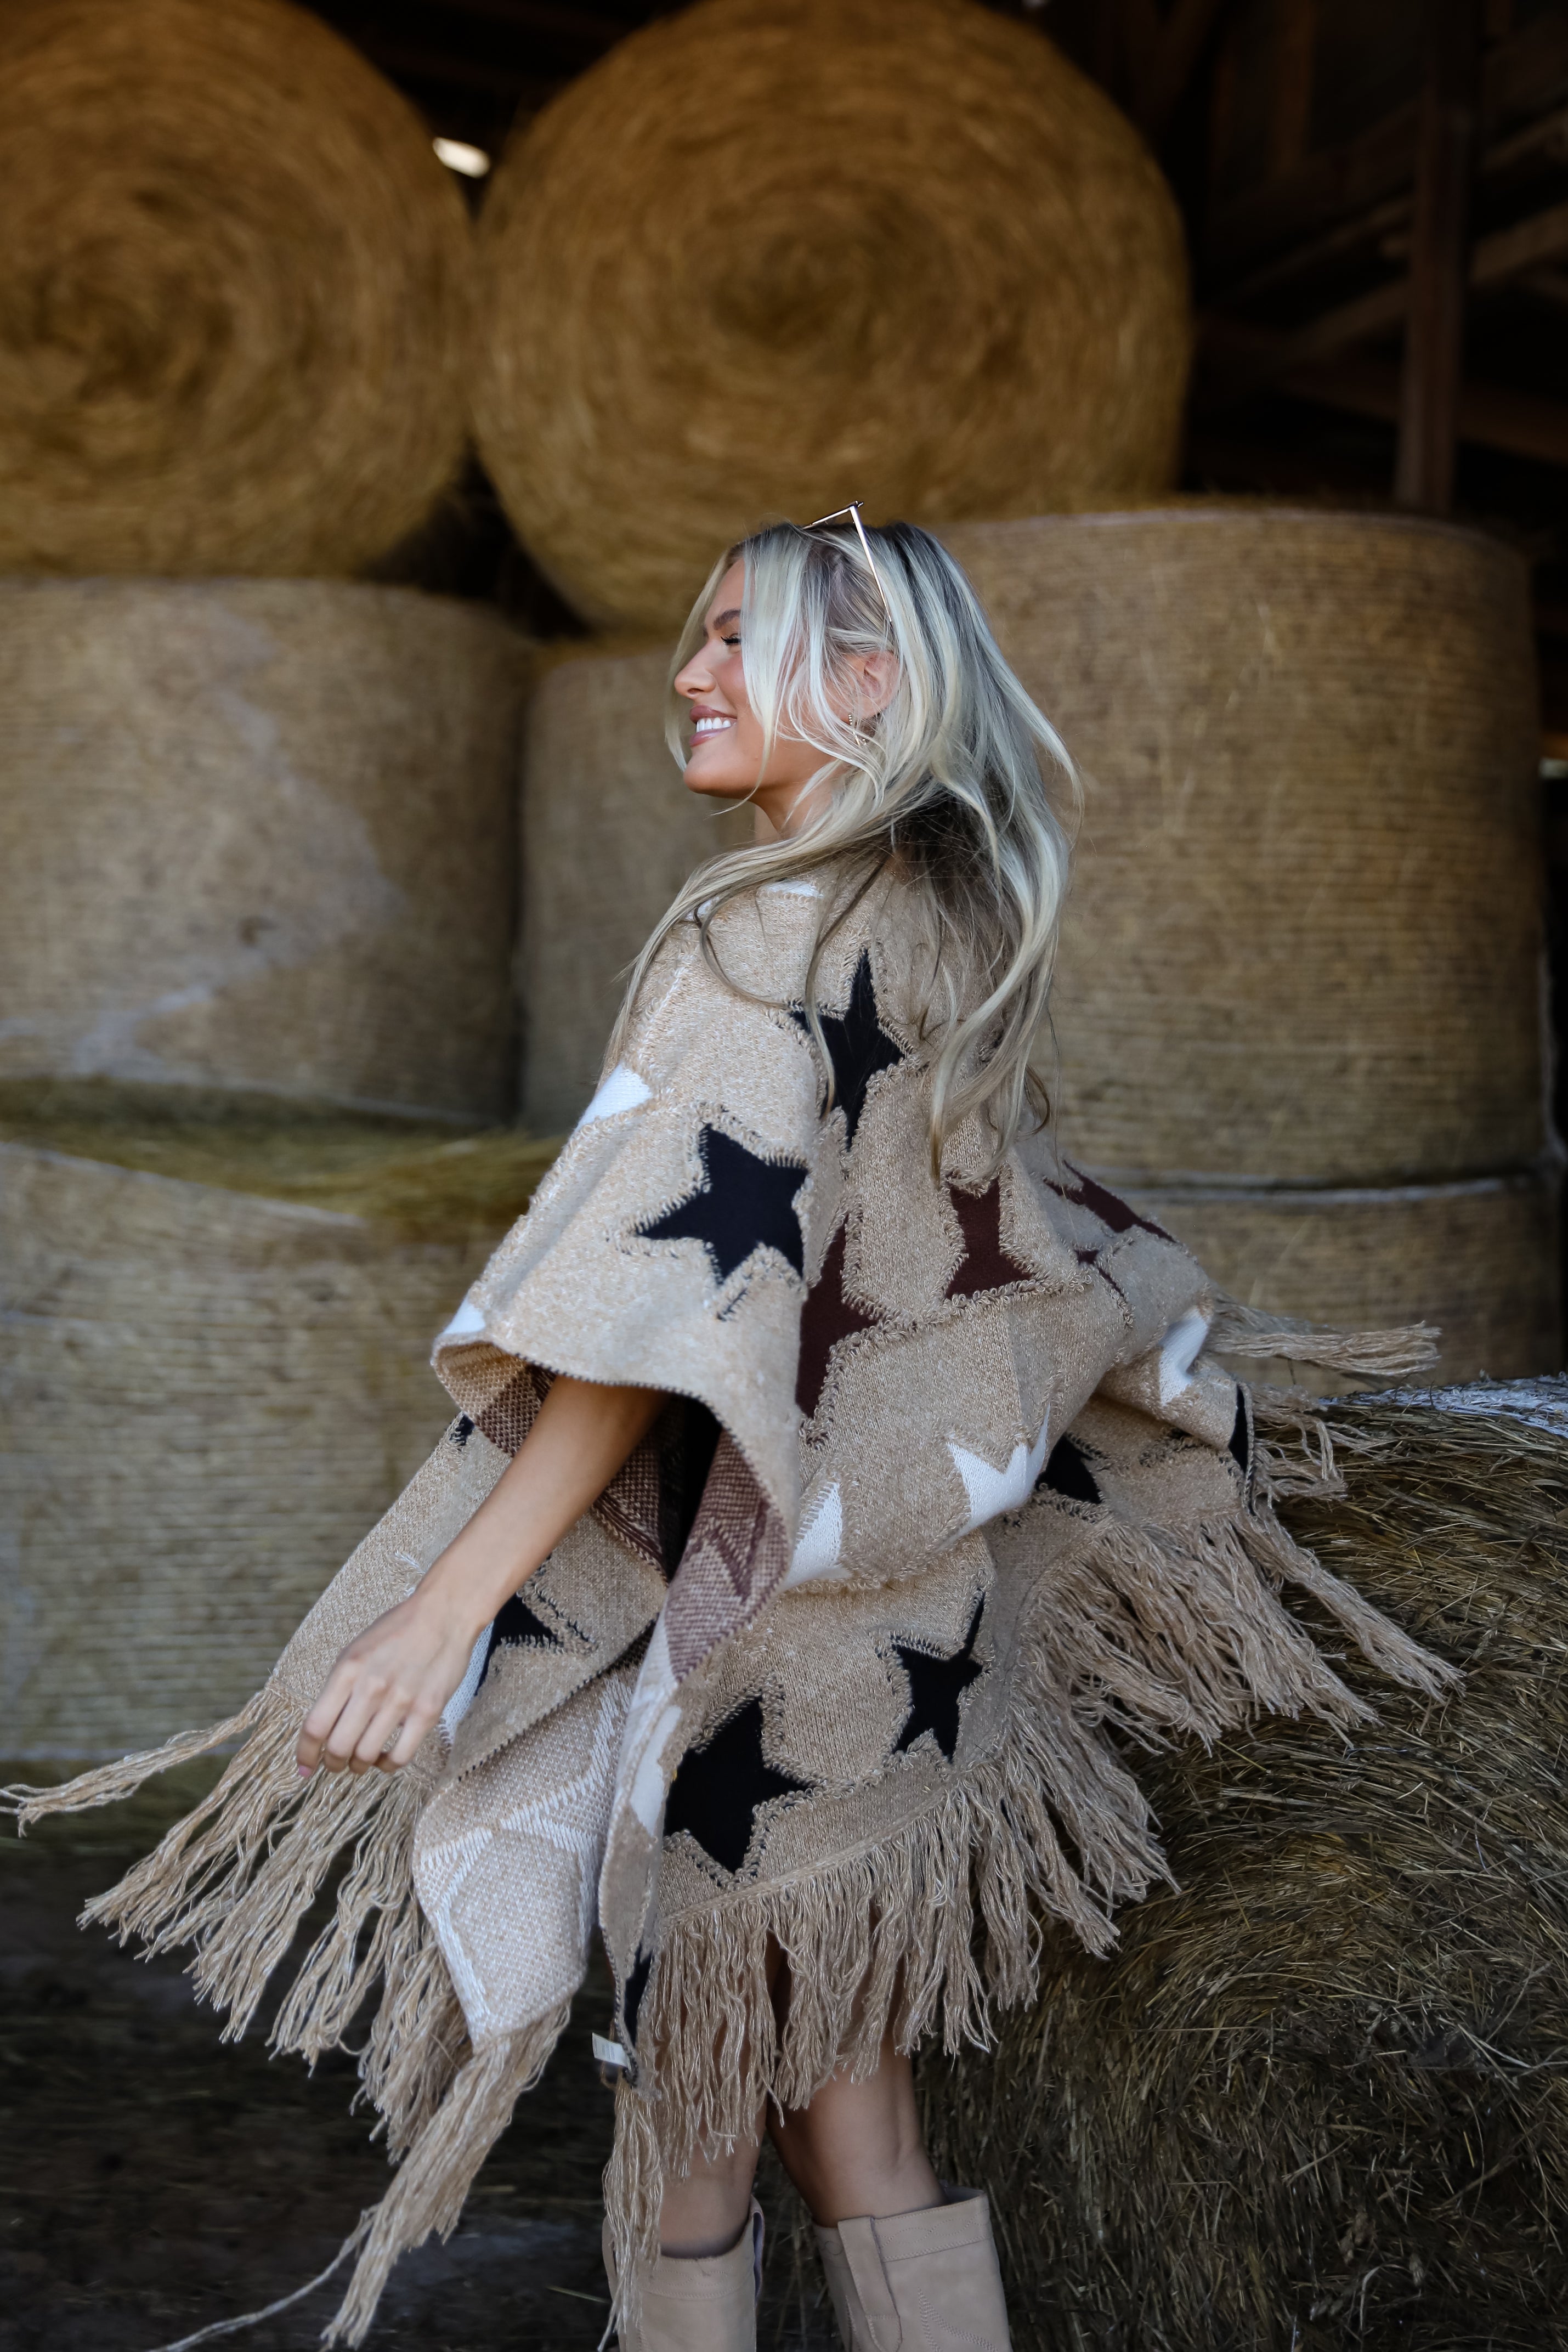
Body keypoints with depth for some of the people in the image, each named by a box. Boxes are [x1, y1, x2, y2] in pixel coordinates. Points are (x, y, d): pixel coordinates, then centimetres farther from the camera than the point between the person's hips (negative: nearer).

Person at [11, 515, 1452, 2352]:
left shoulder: (772, 940, -17)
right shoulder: (955, 928, 8)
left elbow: (682, 1284, -25)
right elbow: (1011, 1251, 17)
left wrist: (458, 1592, -26)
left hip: (754, 1587, -8)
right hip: (914, 1594, 8)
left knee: (699, 2104, 10)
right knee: (849, 2097, 18)